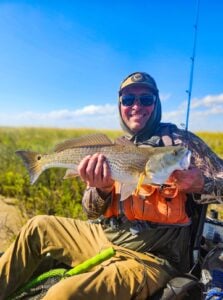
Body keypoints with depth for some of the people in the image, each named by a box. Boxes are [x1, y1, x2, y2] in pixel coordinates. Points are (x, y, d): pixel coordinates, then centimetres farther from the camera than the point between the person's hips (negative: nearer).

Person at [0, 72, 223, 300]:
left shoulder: (178, 140, -6)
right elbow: (93, 213, 5)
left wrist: (200, 184, -27)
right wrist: (102, 188, -17)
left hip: (149, 258, -5)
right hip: (106, 237, 6)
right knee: (38, 227, 11)